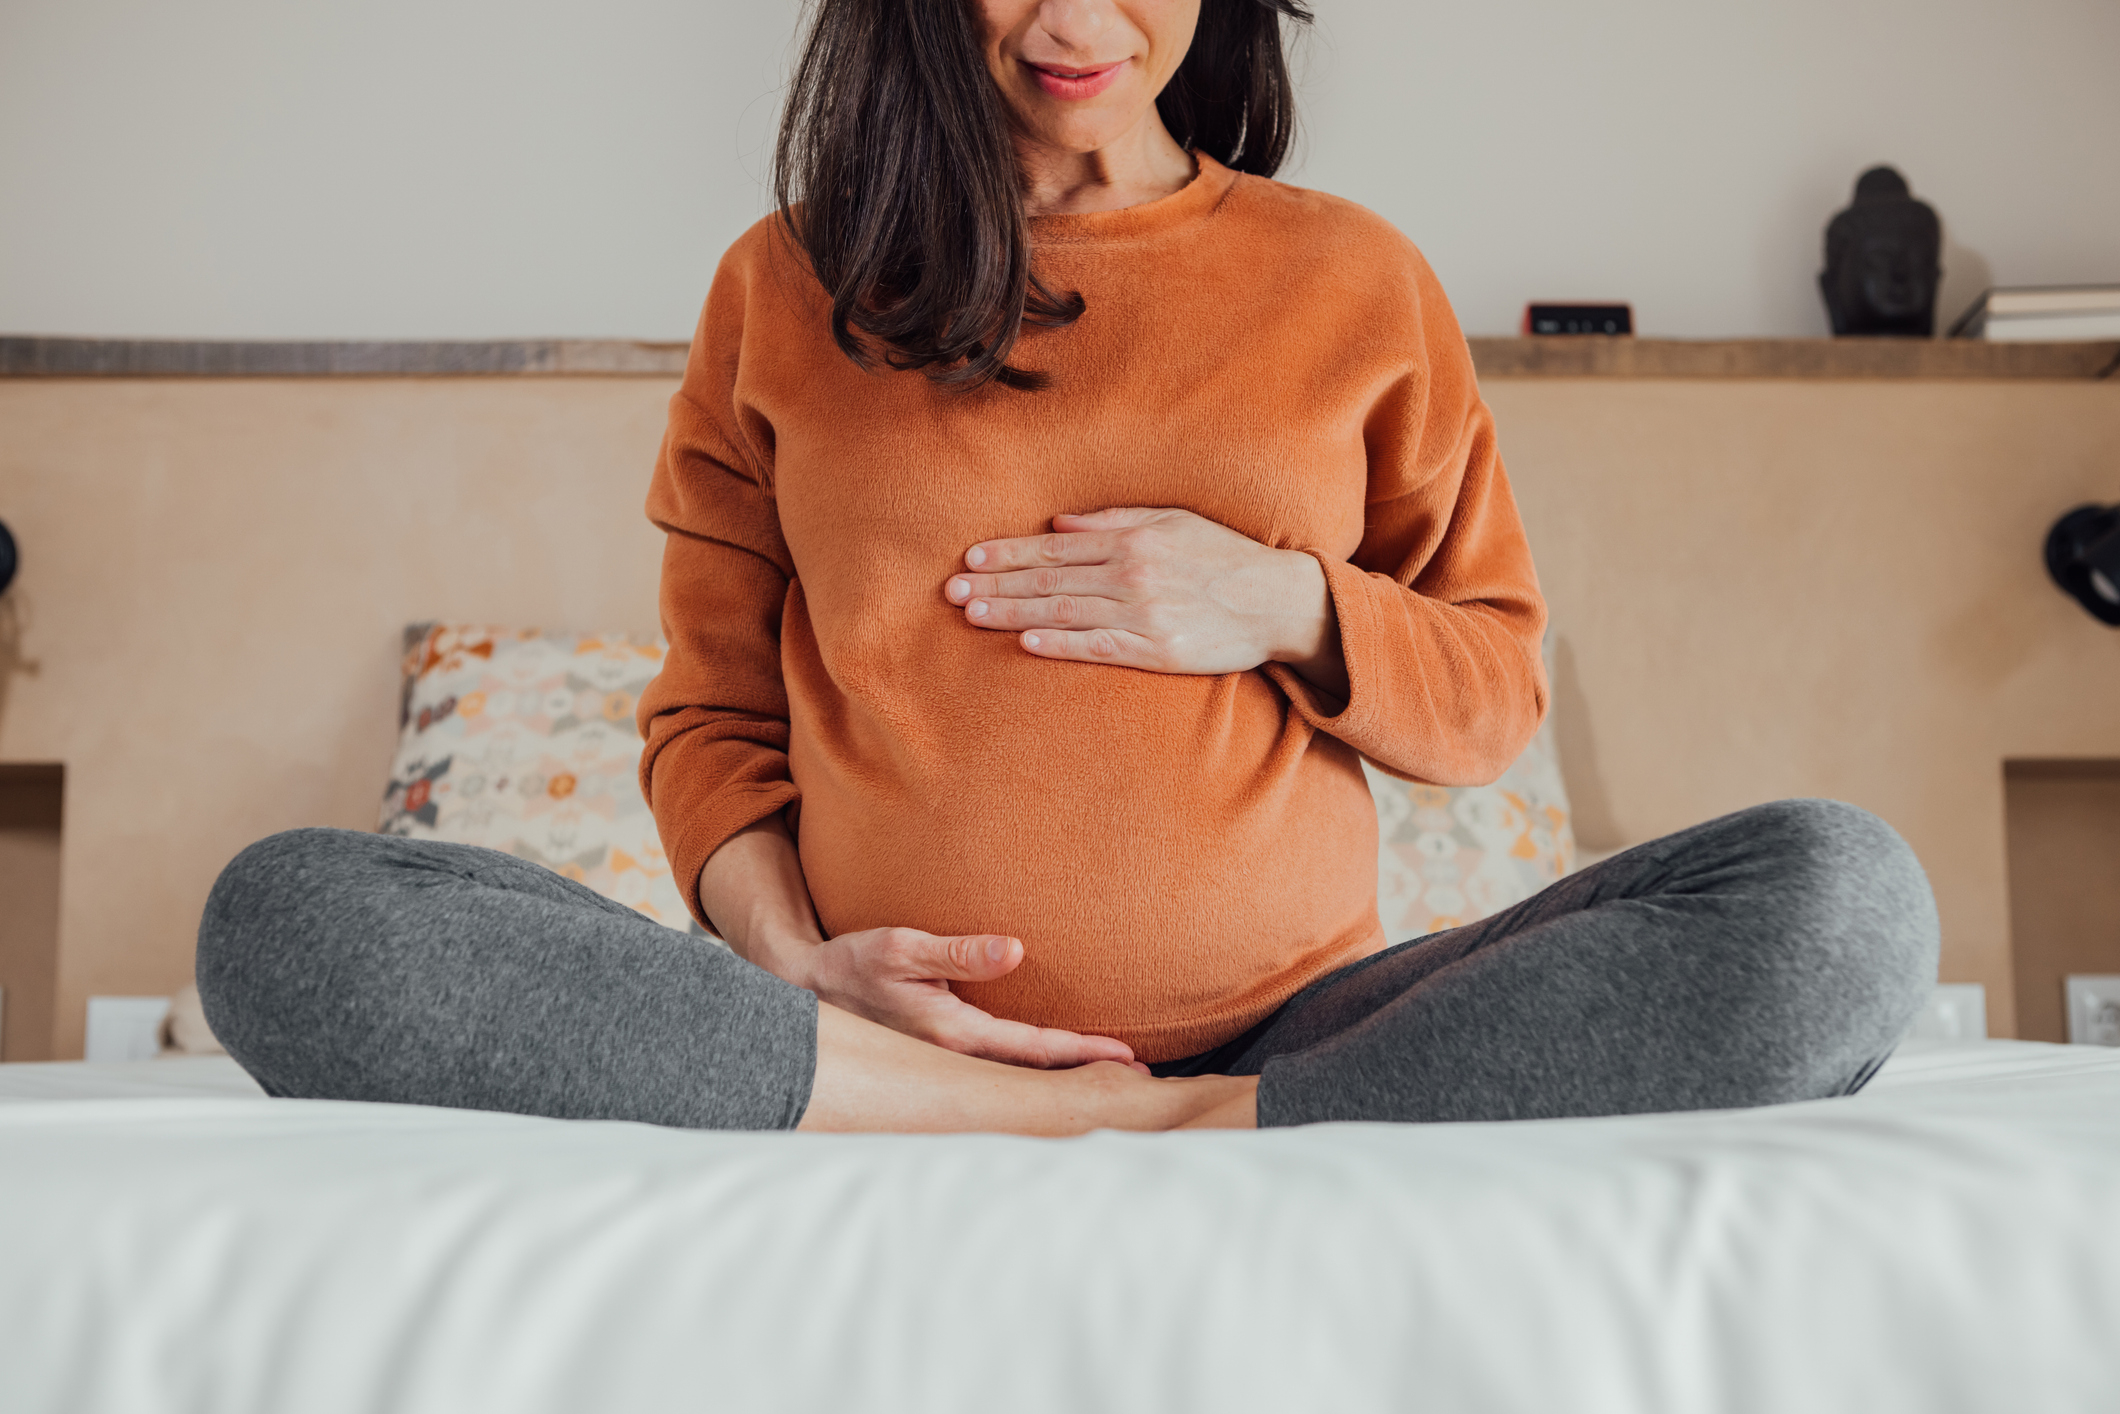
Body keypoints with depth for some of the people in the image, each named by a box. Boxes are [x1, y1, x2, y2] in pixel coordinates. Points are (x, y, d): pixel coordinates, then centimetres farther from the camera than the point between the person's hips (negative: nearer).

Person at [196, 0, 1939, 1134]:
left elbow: (1497, 695, 15)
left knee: (1847, 895, -22)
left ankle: (1168, 1144, -22)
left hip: (1291, 1033, 0)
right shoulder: (787, 286, 10)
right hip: (876, 1038, 1)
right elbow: (710, 717, 12)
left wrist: (1289, 607, -7)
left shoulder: (1353, 278, 11)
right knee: (285, 916, -21)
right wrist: (791, 958, -9)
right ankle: (1033, 1121, -21)